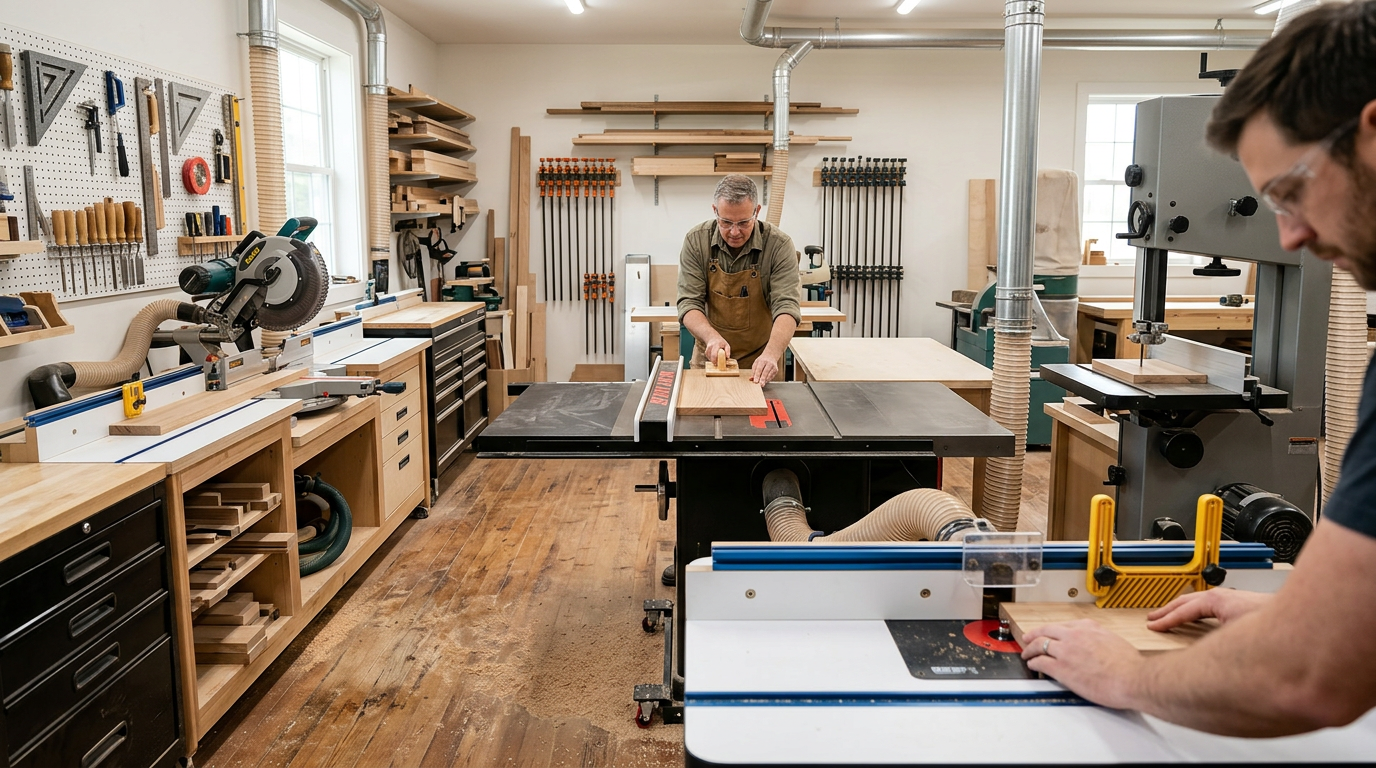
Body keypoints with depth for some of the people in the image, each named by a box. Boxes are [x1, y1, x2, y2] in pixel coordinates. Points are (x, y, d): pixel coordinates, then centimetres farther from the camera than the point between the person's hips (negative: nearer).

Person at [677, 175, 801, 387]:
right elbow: (689, 303, -9)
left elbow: (786, 306, -20)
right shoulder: (696, 241, -8)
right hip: (710, 356, 1)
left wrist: (771, 354, -38)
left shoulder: (779, 245, -12)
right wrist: (712, 337, -29)